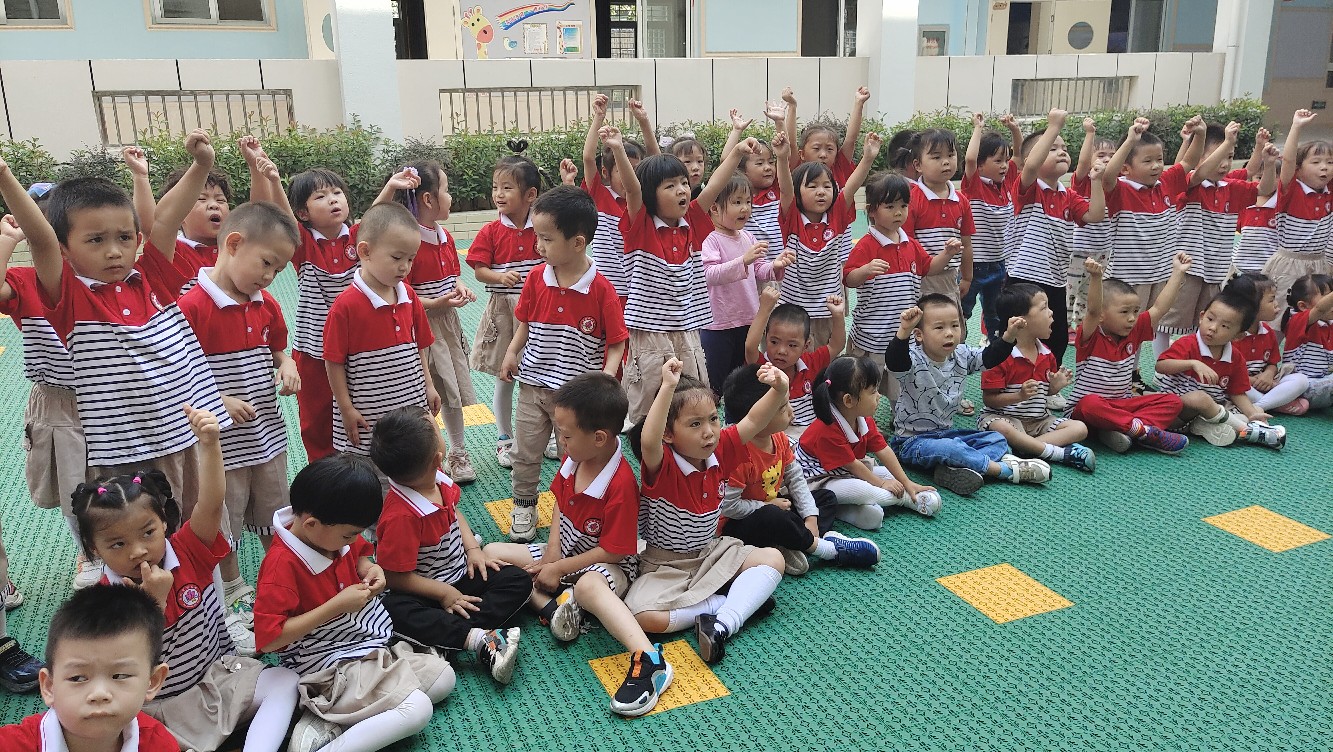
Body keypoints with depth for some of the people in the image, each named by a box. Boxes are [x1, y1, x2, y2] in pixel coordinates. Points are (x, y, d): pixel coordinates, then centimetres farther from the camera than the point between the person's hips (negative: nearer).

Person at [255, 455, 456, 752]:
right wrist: (336, 606, -28)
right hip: (332, 669, -10)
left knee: (443, 678, 5)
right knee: (416, 708, -22)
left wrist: (369, 569, -4)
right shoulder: (282, 563, -26)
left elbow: (358, 555, 21)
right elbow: (268, 638, -28)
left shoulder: (334, 533, -2)